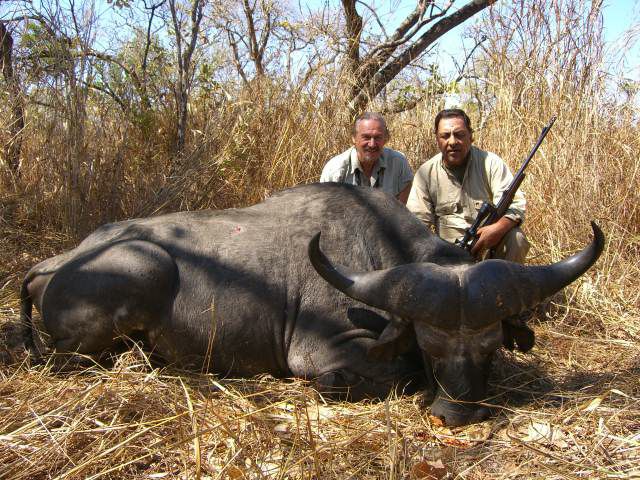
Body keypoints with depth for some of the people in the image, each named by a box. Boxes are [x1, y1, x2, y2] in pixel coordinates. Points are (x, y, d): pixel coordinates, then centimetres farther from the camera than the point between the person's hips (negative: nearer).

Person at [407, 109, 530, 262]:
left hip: (490, 243, 0)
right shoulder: (425, 173, 0)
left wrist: (499, 228, -32)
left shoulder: (491, 163, -3)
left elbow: (515, 203, -10)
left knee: (516, 239, -28)